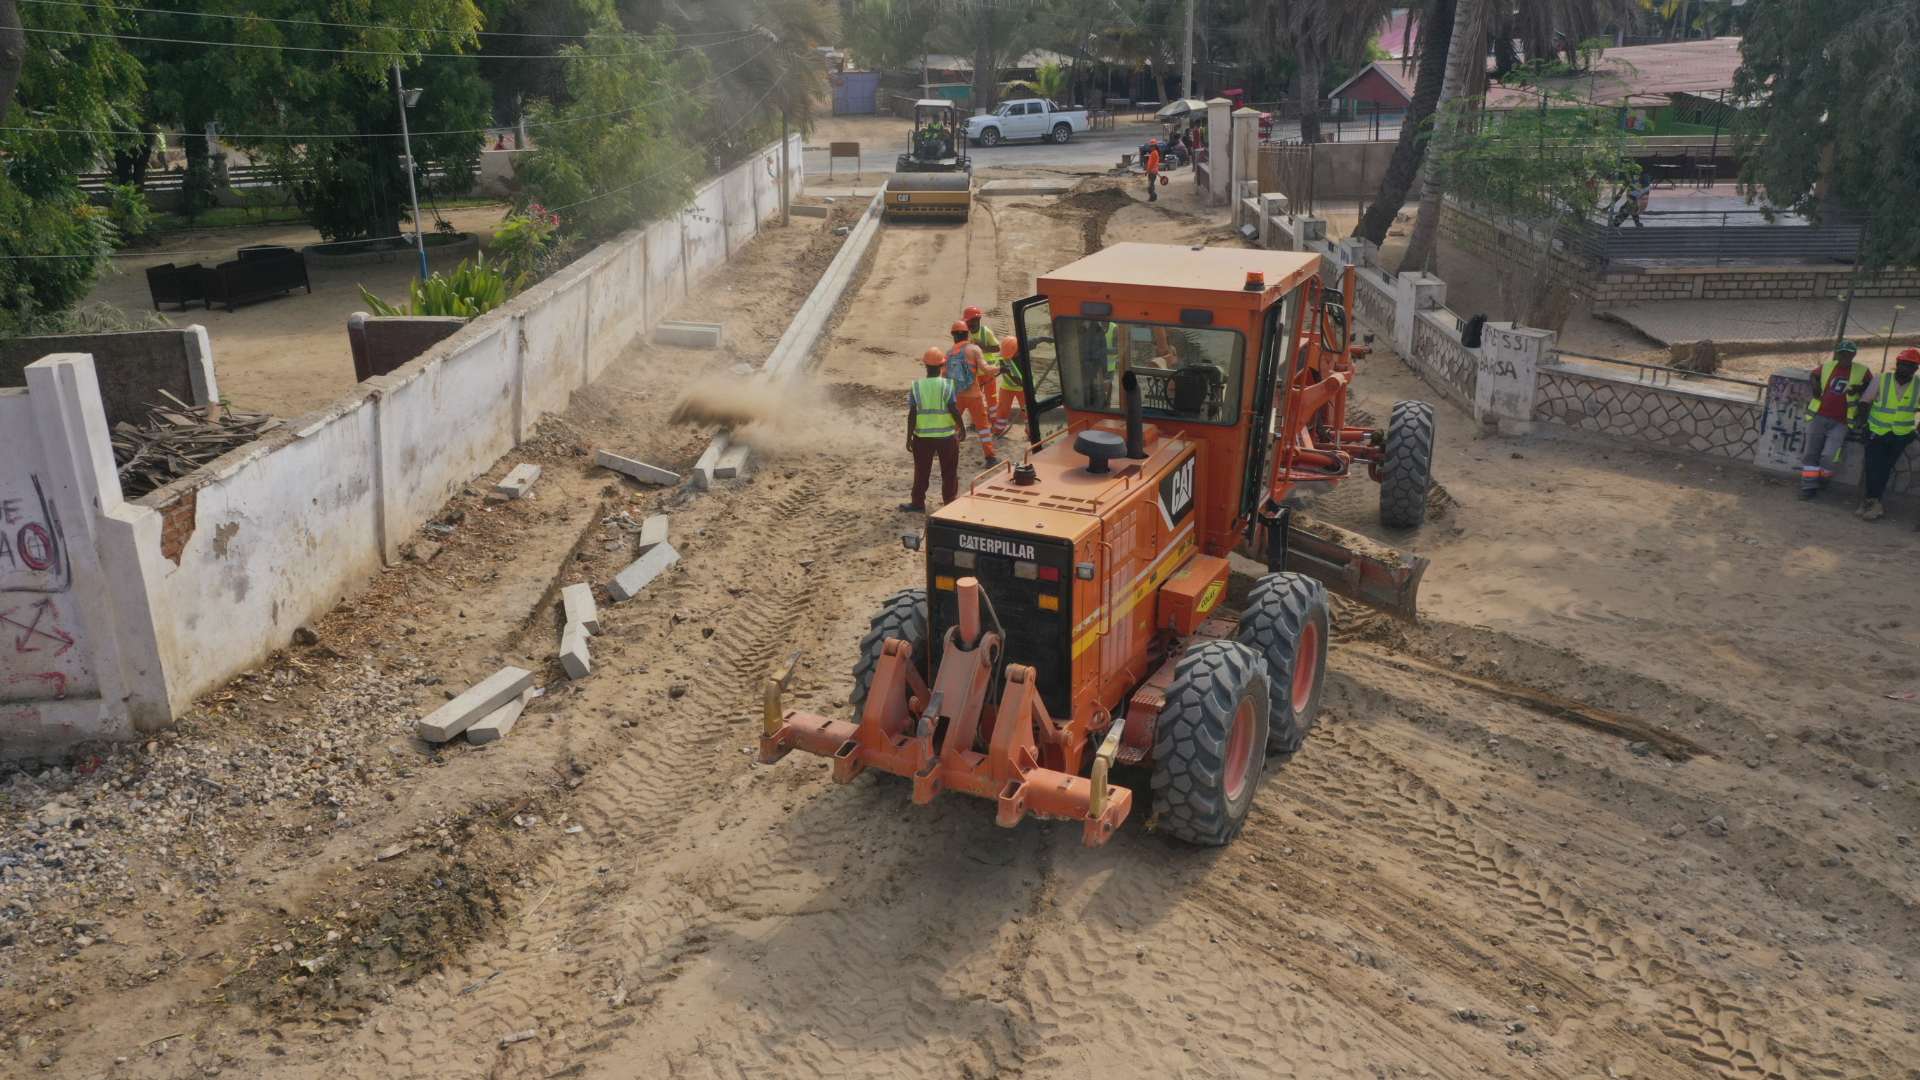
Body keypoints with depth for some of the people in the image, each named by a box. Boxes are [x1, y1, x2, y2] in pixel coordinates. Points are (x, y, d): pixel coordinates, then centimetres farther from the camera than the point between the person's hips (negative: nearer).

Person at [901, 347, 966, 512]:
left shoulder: (916, 386, -8)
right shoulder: (947, 385, -10)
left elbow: (912, 415, -7)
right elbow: (954, 410, -11)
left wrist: (909, 437, 0)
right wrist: (962, 428, 4)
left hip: (923, 437, 1)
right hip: (946, 436, -1)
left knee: (921, 471, 13)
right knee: (949, 471, 14)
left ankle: (917, 503, 18)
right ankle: (950, 501, 21)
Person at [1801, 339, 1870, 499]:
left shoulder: (1861, 371, 3)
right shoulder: (1827, 367, 8)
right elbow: (1814, 375, 28)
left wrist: (1859, 389, -5)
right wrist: (1815, 385, 7)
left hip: (1840, 422, -2)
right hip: (1818, 417, 2)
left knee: (1828, 456, -12)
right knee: (1811, 453, 0)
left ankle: (1822, 482, 15)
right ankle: (1809, 486, 5)